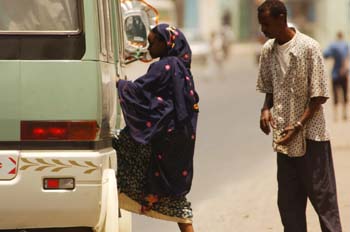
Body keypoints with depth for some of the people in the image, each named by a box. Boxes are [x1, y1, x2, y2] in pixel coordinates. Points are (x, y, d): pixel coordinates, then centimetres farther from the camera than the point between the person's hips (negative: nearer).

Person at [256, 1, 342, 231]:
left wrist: (298, 126, -18)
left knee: (322, 195, -1)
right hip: (284, 136, 6)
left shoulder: (309, 48, -14)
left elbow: (319, 95, -12)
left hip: (310, 135, -6)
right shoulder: (268, 50, 4)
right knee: (288, 201, 9)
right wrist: (266, 108, -4)